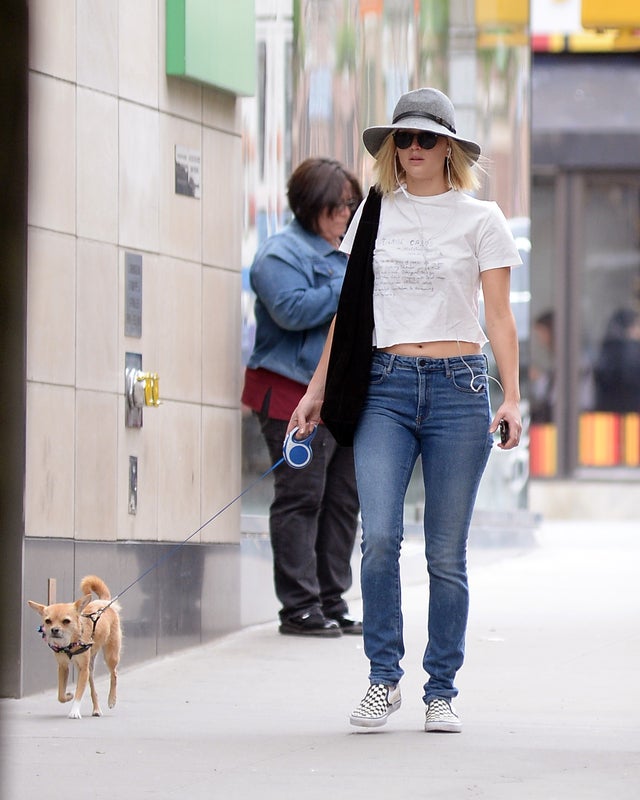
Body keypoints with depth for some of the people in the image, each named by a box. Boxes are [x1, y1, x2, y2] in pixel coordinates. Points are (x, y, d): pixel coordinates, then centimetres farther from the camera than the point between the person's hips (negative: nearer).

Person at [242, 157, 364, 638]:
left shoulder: (342, 254, 22)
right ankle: (299, 607, -8)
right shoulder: (283, 252, -6)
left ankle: (332, 602, 14)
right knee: (301, 499, -9)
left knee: (344, 499, 8)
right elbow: (292, 310, -21)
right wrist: (349, 288, -17)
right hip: (295, 396, -9)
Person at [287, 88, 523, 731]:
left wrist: (511, 397, -7)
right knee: (378, 536, -14)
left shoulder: (480, 220, 5)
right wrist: (317, 389, 14)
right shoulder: (373, 214, 12)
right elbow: (348, 308, 17)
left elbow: (499, 316, 4)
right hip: (385, 387, 1)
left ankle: (441, 692, 10)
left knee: (446, 552, 1)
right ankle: (383, 678, -1)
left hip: (457, 388, -1)